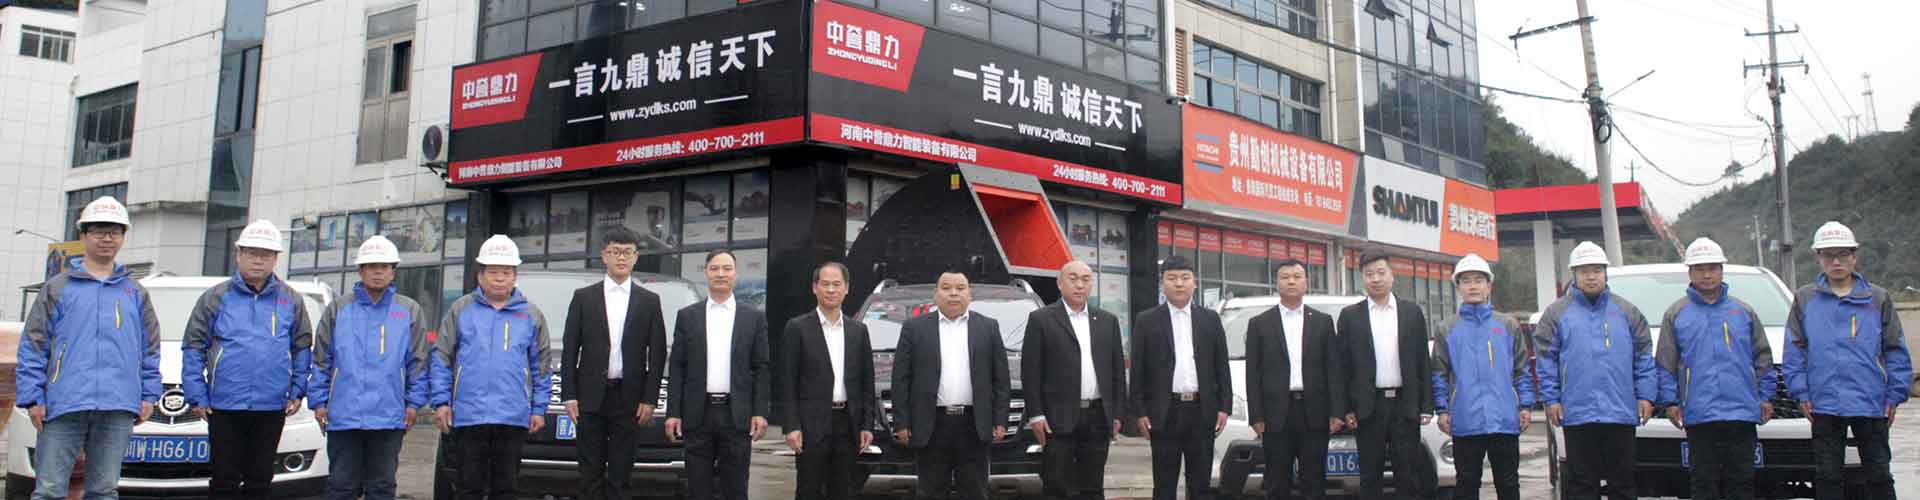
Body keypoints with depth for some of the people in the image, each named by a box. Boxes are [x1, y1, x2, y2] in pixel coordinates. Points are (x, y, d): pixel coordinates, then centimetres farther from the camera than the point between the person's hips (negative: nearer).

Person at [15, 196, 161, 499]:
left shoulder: (136, 294, 16)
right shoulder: (57, 288, 8)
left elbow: (150, 349, 15)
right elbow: (33, 346, 5)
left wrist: (148, 396, 7)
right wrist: (32, 398, -3)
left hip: (118, 409, 2)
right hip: (64, 405, -2)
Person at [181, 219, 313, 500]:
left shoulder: (291, 300, 7)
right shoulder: (215, 298, 2)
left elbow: (303, 348, 11)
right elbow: (193, 348, 3)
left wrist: (297, 392, 4)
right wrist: (196, 396, -3)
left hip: (272, 409, 1)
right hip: (224, 407, -1)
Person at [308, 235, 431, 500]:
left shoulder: (409, 311, 6)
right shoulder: (338, 310, 8)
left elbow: (418, 361, 6)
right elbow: (321, 360, 9)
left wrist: (413, 402, 0)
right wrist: (318, 401, 3)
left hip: (389, 417, 0)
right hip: (343, 416, 0)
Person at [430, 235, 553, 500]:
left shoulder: (531, 314, 9)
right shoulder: (460, 309, 6)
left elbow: (542, 367, 9)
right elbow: (441, 358, 6)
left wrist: (539, 409, 4)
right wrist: (441, 402, -2)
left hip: (513, 417, 1)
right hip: (468, 415, -1)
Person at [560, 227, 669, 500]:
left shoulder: (649, 301, 7)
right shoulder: (583, 297, 7)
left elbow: (657, 354, 4)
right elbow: (569, 350, 4)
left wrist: (649, 399, -3)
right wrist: (569, 396, -3)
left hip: (629, 398, 0)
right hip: (591, 397, 0)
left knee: (620, 473, 3)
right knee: (590, 472, 3)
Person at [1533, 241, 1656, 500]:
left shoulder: (1626, 311, 11)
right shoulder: (1557, 313, 6)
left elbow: (1644, 357, 10)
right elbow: (1546, 360, 3)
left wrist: (1646, 395, 1)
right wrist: (1551, 399, -4)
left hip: (1621, 412, 2)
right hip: (1577, 414, -1)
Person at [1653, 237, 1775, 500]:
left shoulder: (1744, 311, 11)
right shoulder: (1676, 314, 6)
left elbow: (1763, 357, 13)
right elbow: (1665, 364, 4)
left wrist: (1766, 397, 5)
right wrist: (1670, 401, -3)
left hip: (1742, 412, 1)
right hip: (1698, 415, -1)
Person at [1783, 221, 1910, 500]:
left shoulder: (1878, 299, 4)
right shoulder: (1804, 299, 5)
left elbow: (1895, 350, 4)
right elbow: (1794, 349, 5)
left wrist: (1895, 395, -2)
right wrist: (1801, 392, -2)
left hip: (1871, 404, 0)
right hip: (1824, 405, 0)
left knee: (1879, 475, 9)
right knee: (1827, 477, 6)